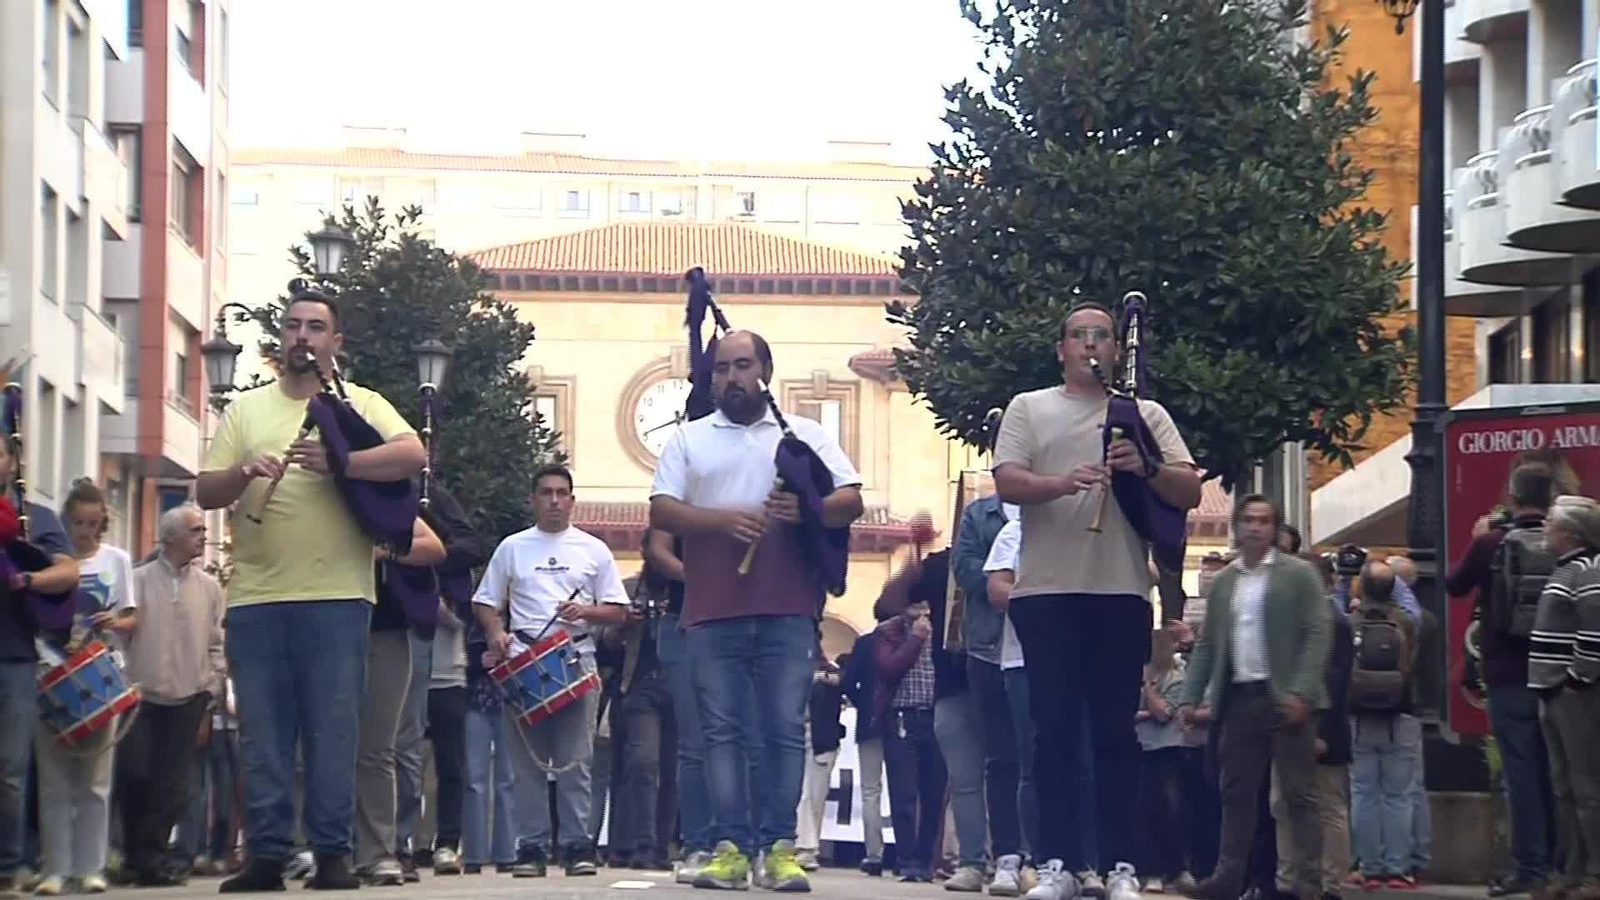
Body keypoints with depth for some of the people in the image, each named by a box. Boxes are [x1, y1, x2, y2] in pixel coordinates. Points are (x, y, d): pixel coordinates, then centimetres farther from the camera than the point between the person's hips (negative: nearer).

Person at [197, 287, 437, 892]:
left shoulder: (360, 405, 8)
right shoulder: (245, 410, 15)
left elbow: (412, 456, -9)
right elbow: (205, 493, 10)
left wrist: (338, 462, -20)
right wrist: (244, 472, -12)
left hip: (337, 597, -2)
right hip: (254, 598, 2)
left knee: (333, 733, -2)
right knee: (262, 736, 3)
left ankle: (332, 853, 2)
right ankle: (267, 854, 6)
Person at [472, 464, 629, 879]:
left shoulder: (594, 550, 13)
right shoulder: (512, 548, 14)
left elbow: (618, 611, 11)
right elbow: (484, 603, 15)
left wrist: (585, 612, -9)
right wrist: (496, 634, -5)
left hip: (576, 660, 0)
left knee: (575, 760, -4)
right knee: (528, 759, -1)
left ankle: (577, 844, -4)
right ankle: (530, 847, 0)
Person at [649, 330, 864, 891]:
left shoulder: (806, 435, 13)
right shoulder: (689, 440, 13)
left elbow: (851, 502, 6)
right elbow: (661, 511, 2)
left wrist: (808, 509, -16)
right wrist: (722, 519, -15)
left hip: (788, 610, -1)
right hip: (713, 612, 1)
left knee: (785, 730, -3)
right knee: (722, 730, -2)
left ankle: (779, 847, -2)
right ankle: (730, 847, -2)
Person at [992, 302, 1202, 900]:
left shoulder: (1146, 415, 12)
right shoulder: (1029, 409, 11)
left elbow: (1190, 493, 5)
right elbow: (1007, 483, -2)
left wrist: (1147, 469, -15)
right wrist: (1064, 482, -21)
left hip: (1121, 592, 0)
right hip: (1046, 592, 0)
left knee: (1116, 732, 1)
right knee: (1055, 732, 0)